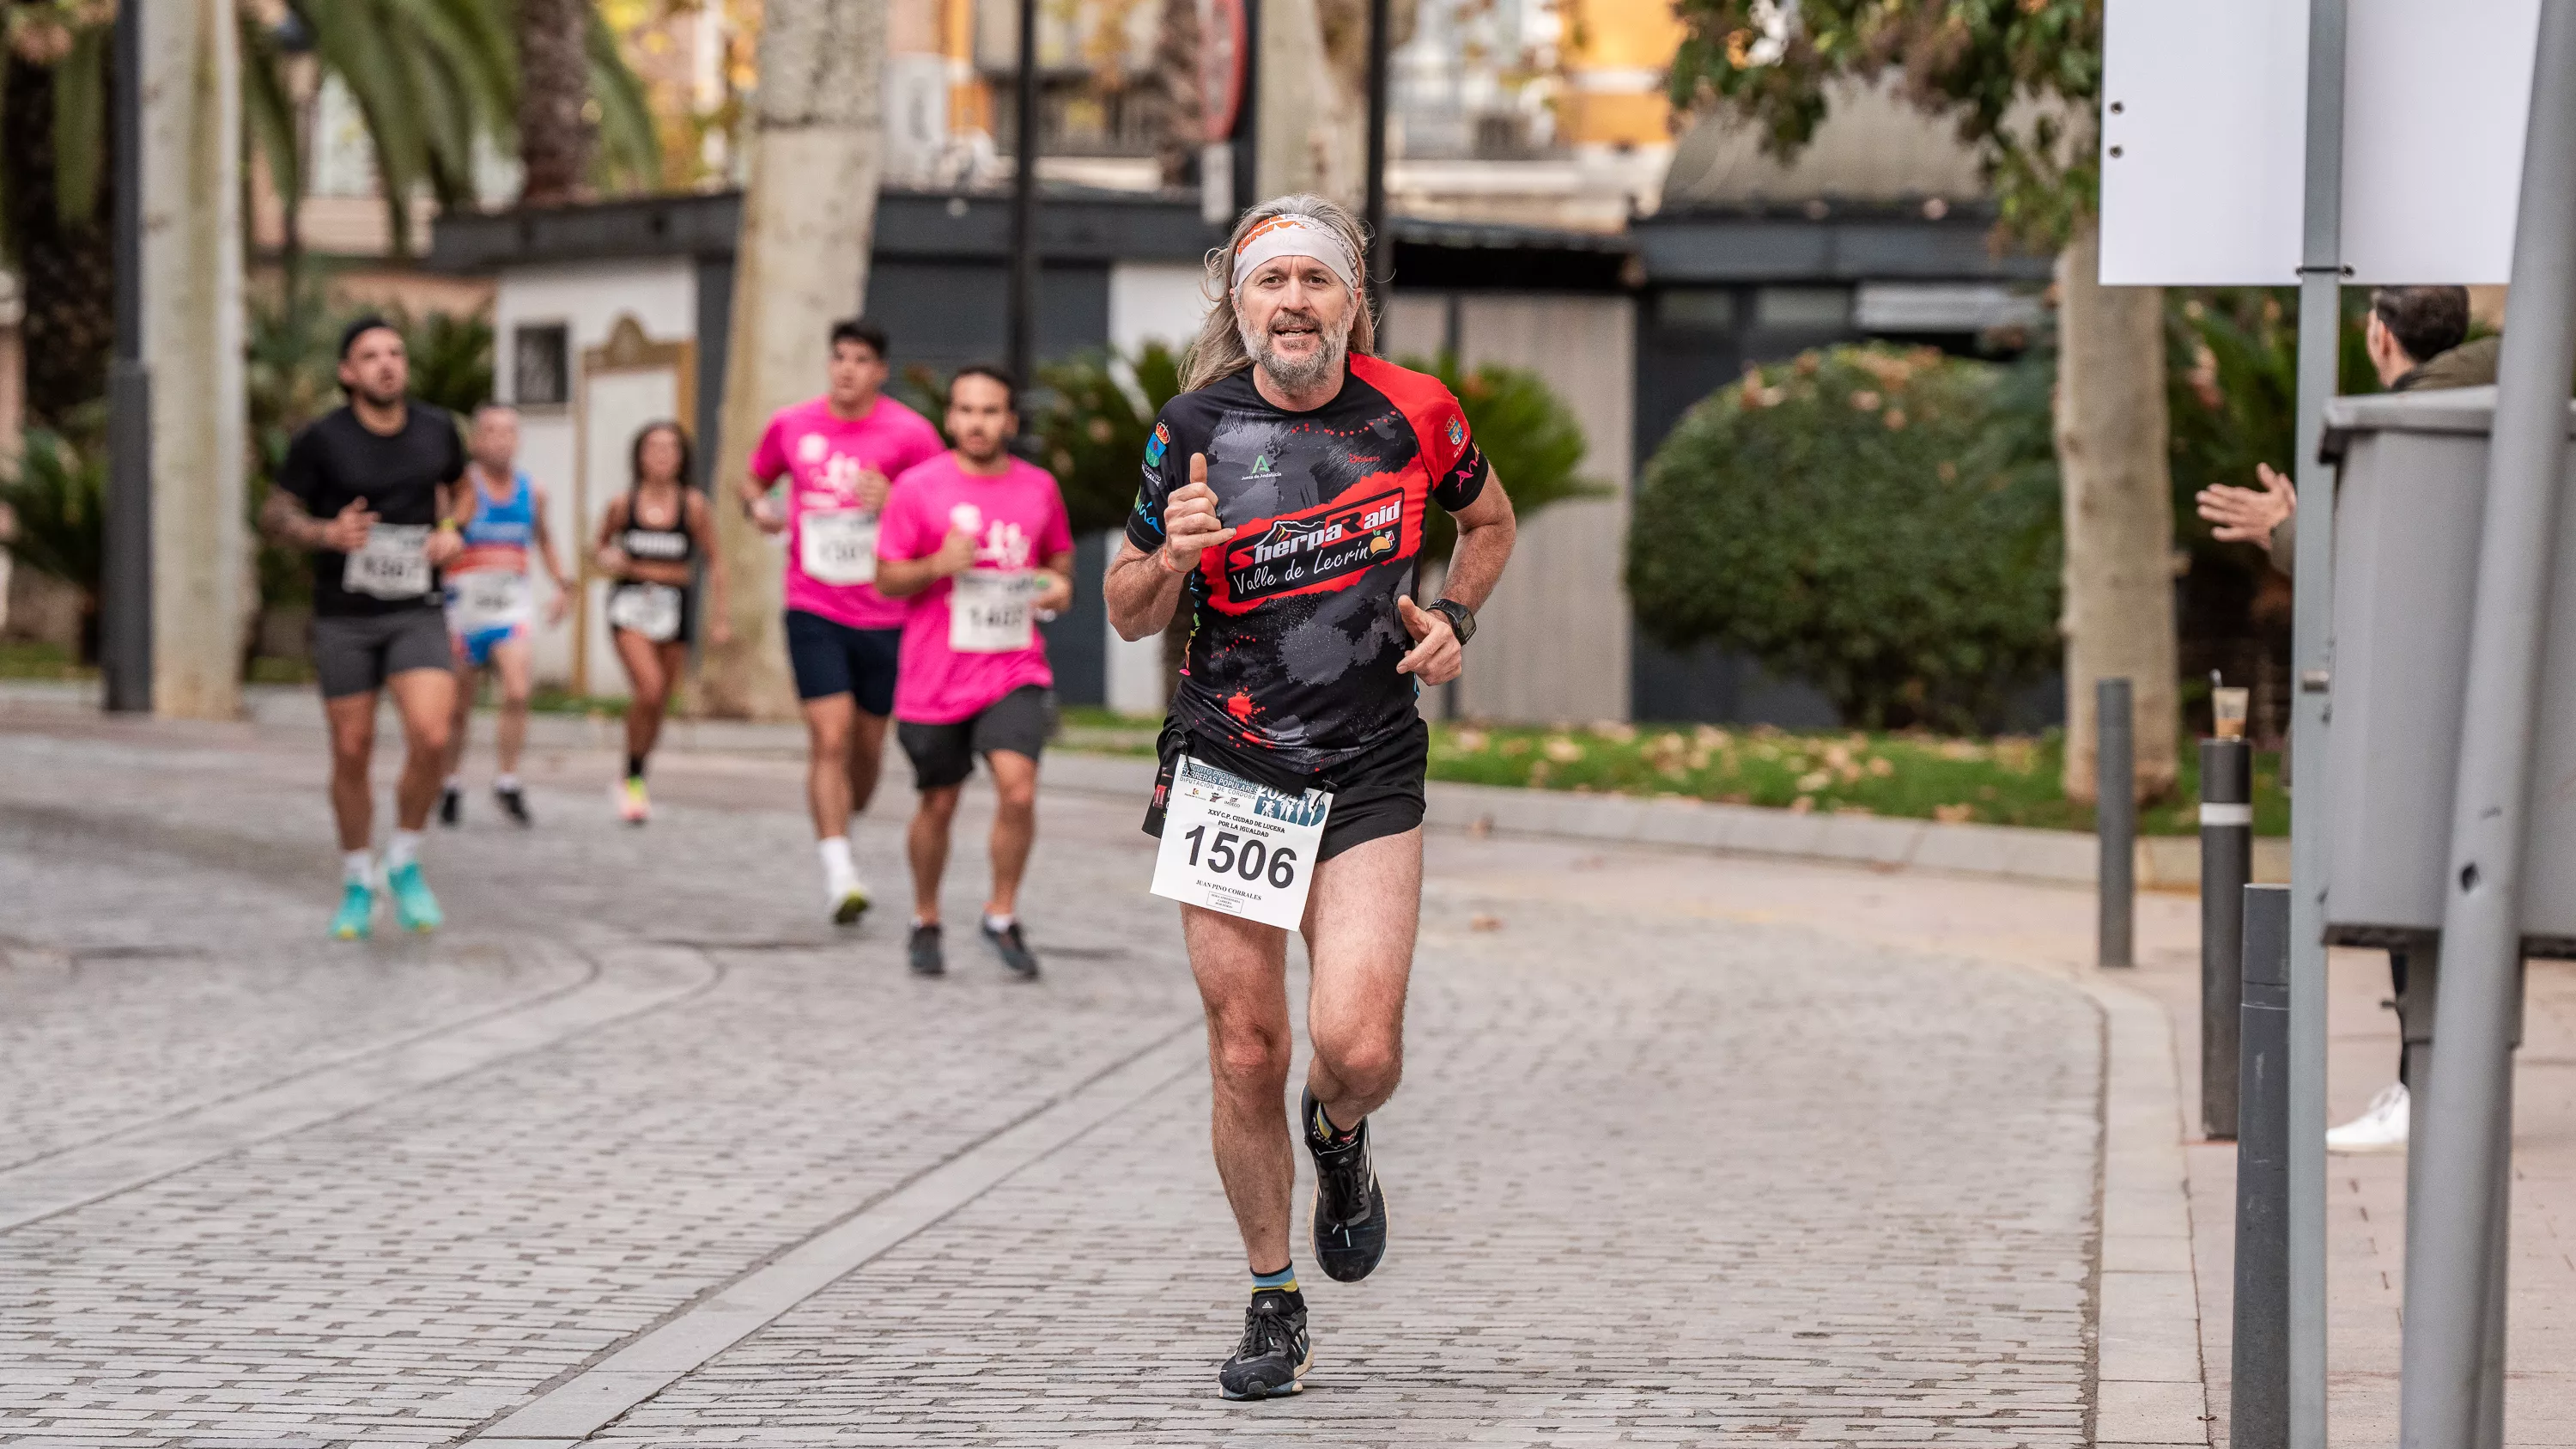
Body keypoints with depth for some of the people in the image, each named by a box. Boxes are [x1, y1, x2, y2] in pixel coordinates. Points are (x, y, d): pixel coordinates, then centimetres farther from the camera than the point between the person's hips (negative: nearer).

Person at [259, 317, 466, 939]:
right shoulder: (321, 439, -12)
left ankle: (405, 864, 5)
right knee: (352, 754, 4)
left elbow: (459, 486, 17)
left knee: (430, 739, -18)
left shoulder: (436, 427, -4)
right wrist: (327, 533, -24)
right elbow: (275, 516, -3)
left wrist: (452, 533, -4)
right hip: (343, 616, -1)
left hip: (415, 614, 1)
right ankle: (357, 885, 26)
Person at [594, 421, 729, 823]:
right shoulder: (622, 504, -2)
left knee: (660, 701, 8)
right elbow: (602, 545, 16)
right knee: (649, 688, -21)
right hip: (630, 605, -2)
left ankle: (635, 784, 28)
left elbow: (714, 562, 5)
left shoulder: (693, 506, -3)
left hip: (675, 605, 2)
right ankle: (632, 778, -5)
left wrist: (720, 617, 3)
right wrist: (607, 559, -7)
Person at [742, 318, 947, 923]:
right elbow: (755, 480, 21)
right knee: (830, 738, -14)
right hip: (814, 610, 0)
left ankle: (838, 839, 36)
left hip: (886, 615, 0)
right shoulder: (791, 426, 3)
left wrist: (894, 500, -21)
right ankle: (838, 873, -16)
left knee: (867, 747, 10)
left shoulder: (909, 433, -5)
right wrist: (758, 507, -1)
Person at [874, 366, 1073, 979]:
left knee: (1018, 788, -17)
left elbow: (1058, 555, 21)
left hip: (1015, 671, 1)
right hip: (936, 677, -1)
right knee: (938, 805, 9)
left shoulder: (1039, 488, 5)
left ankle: (1002, 916, 1)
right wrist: (938, 565, -19)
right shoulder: (918, 486, -3)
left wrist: (1060, 584, -1)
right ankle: (925, 923, 30)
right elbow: (886, 579, -1)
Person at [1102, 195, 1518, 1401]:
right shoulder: (1195, 431, -5)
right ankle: (1272, 1302, 20)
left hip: (1370, 771, 0)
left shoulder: (1413, 413, -3)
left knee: (1357, 1049, -15)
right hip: (1224, 768, 0)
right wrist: (1169, 556, -16)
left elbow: (1488, 520, 19)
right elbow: (1128, 615, 5)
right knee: (1245, 1054, 1)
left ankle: (1339, 1145, 23)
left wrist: (1452, 620, 2)